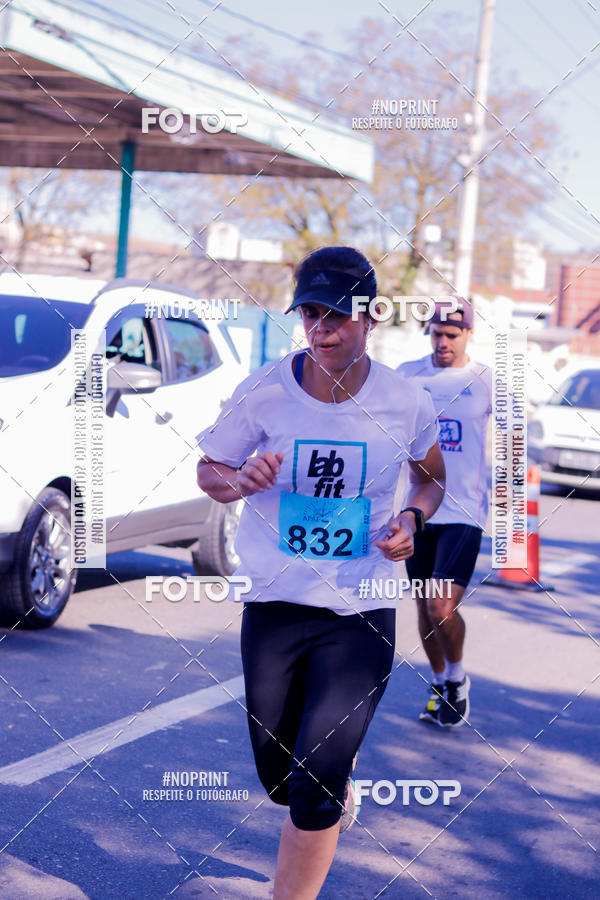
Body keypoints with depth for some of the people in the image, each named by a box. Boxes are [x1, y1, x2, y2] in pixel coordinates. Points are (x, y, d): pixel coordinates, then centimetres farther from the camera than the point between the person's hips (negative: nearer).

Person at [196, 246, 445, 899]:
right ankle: (342, 781, 50)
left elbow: (432, 478, 13)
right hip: (274, 604, 2)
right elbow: (208, 470, 4)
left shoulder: (406, 404, -6)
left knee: (315, 787, -12)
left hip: (362, 612, -1)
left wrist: (412, 520, -8)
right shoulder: (264, 392, -9)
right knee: (280, 779, 14)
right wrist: (241, 482, -19)